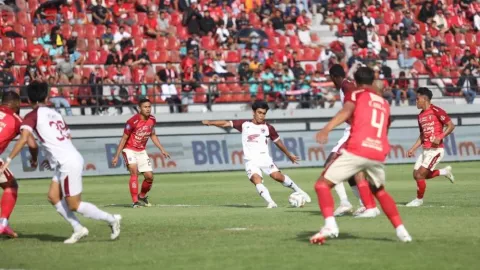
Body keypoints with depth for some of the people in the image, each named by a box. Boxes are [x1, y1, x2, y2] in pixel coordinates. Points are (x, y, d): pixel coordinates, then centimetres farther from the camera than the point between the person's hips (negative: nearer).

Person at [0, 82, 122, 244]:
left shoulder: (32, 116, -5)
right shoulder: (54, 113, 17)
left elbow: (24, 139, -19)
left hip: (68, 163, -8)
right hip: (72, 159, 8)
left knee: (74, 205, 0)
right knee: (54, 196, 11)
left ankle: (111, 219, 6)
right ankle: (78, 229, 8)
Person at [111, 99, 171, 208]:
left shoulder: (152, 120, -4)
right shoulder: (133, 121, -22)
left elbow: (153, 135, 15)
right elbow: (124, 139, -15)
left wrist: (162, 149, 11)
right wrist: (116, 156, -15)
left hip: (142, 151, 6)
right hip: (129, 149, -6)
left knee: (149, 176, 0)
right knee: (134, 171, -26)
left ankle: (142, 197, 28)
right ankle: (135, 202, -26)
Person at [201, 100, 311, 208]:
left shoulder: (268, 128, 6)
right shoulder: (244, 124, 6)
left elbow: (278, 142, 18)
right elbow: (226, 123, 5)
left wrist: (289, 155, 27)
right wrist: (210, 122, -5)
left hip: (265, 159, 0)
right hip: (251, 161, 0)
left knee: (278, 176, -18)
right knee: (257, 180, -24)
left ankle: (298, 190, 1)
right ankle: (270, 202, -29)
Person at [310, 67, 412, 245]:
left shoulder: (356, 94, 10)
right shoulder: (384, 103, 26)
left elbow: (346, 111, -11)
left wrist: (326, 129, -27)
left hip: (356, 151, -5)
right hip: (378, 154, 5)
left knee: (323, 184, 3)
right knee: (380, 191, 30)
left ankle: (330, 225, -19)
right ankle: (401, 231, 22)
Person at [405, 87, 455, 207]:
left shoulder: (436, 111, -11)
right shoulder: (421, 116, 14)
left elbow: (451, 126, -12)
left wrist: (440, 137, -23)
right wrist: (413, 149, 14)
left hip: (436, 149, -9)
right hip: (426, 150, 9)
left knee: (420, 175, -11)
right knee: (416, 174, 7)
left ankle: (419, 199, 9)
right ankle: (445, 171, 22)